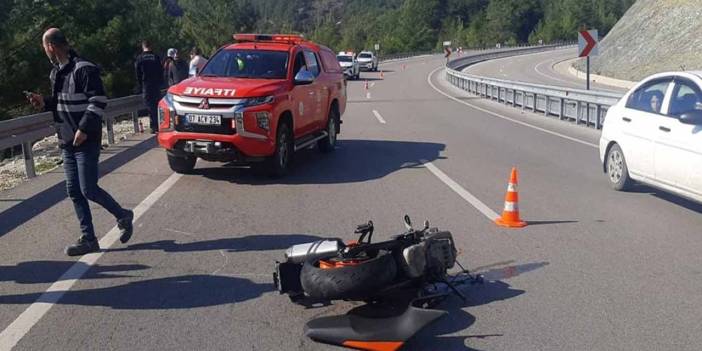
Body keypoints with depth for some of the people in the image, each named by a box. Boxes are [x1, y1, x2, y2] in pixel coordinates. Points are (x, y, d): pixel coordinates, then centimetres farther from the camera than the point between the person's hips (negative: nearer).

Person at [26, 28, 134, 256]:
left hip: (86, 141, -9)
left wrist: (84, 129, -21)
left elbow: (98, 101, -19)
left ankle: (123, 216, 18)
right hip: (67, 142, 9)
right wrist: (44, 102, 6)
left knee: (88, 190, -6)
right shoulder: (57, 72, 14)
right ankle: (88, 239, 15)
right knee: (74, 192, 8)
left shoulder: (83, 69, -14)